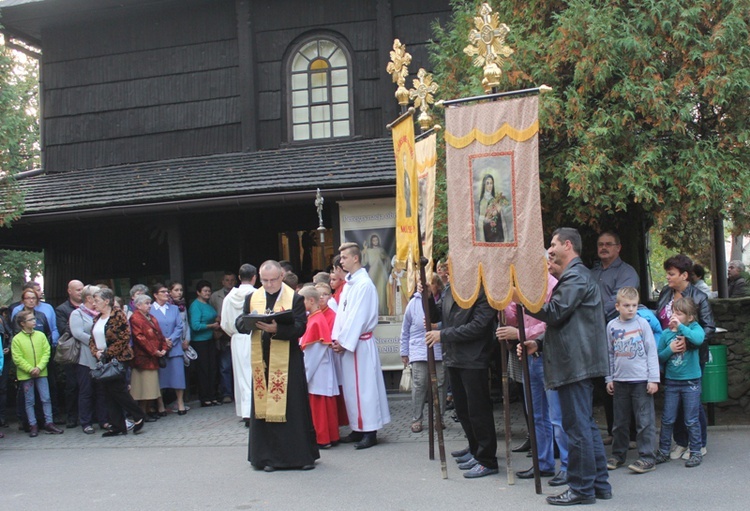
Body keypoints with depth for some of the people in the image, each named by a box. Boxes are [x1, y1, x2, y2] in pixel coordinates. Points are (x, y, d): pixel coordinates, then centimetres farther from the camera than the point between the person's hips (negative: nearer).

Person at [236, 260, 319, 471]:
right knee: (263, 407, 6)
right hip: (261, 361, 3)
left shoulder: (294, 298, -2)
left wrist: (276, 329, -26)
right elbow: (240, 325, 5)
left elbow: (300, 327, -11)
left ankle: (302, 454, 11)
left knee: (293, 407, 1)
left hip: (287, 361, -3)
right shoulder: (252, 298, 9)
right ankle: (268, 457, 14)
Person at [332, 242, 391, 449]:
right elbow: (341, 313, 13)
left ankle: (370, 432, 2)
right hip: (347, 343, 9)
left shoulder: (364, 284, -13)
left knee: (364, 387, -4)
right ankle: (358, 428, 19)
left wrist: (344, 342, -14)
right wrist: (337, 339, 3)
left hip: (360, 343, -9)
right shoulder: (349, 283, 14)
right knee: (351, 387, 11)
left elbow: (358, 317, -17)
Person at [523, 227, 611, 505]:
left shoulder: (575, 276, -11)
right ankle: (599, 484, 19)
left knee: (577, 426, -6)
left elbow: (555, 312, -19)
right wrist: (539, 344, 18)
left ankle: (582, 488, -1)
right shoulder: (576, 275, 23)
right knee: (586, 425, 14)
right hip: (578, 363, 11)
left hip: (574, 364, -11)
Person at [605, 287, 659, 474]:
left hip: (641, 380, -3)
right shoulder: (612, 326, 6)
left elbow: (652, 352, -1)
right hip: (620, 380, 3)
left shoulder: (642, 323, -1)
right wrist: (609, 378, 9)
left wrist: (653, 379, -5)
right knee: (620, 421, 12)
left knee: (645, 420, -2)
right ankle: (618, 454, 23)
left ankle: (647, 457, 3)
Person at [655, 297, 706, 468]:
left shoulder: (694, 328, -5)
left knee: (691, 420, 4)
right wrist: (670, 349, -13)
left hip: (691, 381, -3)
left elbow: (699, 339, -28)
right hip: (671, 381, 3)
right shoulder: (666, 333, 2)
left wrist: (680, 327, -25)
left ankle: (696, 452, 17)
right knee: (667, 419, 9)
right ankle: (663, 451, 20)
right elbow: (659, 356, 5)